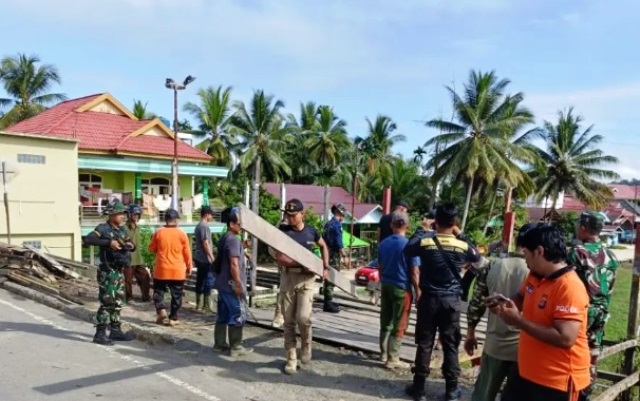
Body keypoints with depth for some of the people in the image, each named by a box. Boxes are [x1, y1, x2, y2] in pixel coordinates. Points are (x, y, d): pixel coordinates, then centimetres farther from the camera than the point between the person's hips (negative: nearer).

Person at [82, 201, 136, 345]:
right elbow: (88, 239, -27)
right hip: (108, 272, -8)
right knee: (107, 303, -6)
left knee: (118, 302, 14)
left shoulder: (122, 230, 11)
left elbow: (131, 244, 19)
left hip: (119, 272, 8)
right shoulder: (103, 228, -12)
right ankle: (100, 334, 2)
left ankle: (115, 331, 24)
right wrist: (108, 242, -31)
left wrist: (131, 245, -5)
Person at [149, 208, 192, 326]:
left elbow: (151, 249, 7)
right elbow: (187, 253, -2)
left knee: (159, 291, 16)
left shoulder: (158, 232, -3)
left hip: (161, 269, 1)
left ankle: (161, 310, -2)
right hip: (178, 271, 0)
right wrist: (189, 267, 10)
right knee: (176, 295, 7)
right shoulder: (182, 234, -6)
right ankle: (173, 318, 8)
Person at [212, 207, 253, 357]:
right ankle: (236, 347, 2)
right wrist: (238, 284, -21)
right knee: (238, 316, -2)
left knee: (223, 315, 15)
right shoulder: (233, 240, -17)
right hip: (231, 285, -10)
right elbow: (234, 264, -22)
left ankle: (219, 343, 21)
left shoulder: (223, 238, 13)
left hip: (222, 283, 10)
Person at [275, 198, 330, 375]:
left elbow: (323, 246, 22)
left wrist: (326, 267, 12)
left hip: (306, 279, 0)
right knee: (289, 321, 5)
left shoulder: (311, 232, 3)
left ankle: (306, 345, 15)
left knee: (303, 317, -16)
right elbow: (280, 257, -13)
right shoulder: (283, 232, -3)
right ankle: (291, 359, 17)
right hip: (288, 278, 0)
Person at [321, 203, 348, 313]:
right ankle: (328, 304, -1)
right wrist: (344, 255, -14)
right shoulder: (337, 224, -14)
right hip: (334, 255, -9)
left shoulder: (328, 223, 13)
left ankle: (328, 301, 26)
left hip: (327, 253, 9)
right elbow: (339, 242, -19)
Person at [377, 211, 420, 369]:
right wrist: (418, 292, -5)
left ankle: (383, 353, 25)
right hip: (402, 288, -6)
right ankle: (392, 359, 5)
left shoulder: (383, 243, 4)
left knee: (385, 322, 16)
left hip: (386, 286, 6)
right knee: (399, 325, 2)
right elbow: (414, 272, -13)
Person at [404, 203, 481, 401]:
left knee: (424, 344, 7)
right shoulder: (462, 245, -6)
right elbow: (477, 257, 16)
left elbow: (407, 251, 11)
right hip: (452, 300, 1)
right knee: (451, 345, 10)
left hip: (429, 298, 0)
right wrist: (460, 235, 16)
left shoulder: (423, 241, -9)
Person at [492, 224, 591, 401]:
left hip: (557, 380, -8)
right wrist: (505, 302, -1)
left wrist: (519, 321, -26)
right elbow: (522, 297, 22)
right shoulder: (535, 276, 1)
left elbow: (565, 338, -31)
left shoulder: (570, 287, -25)